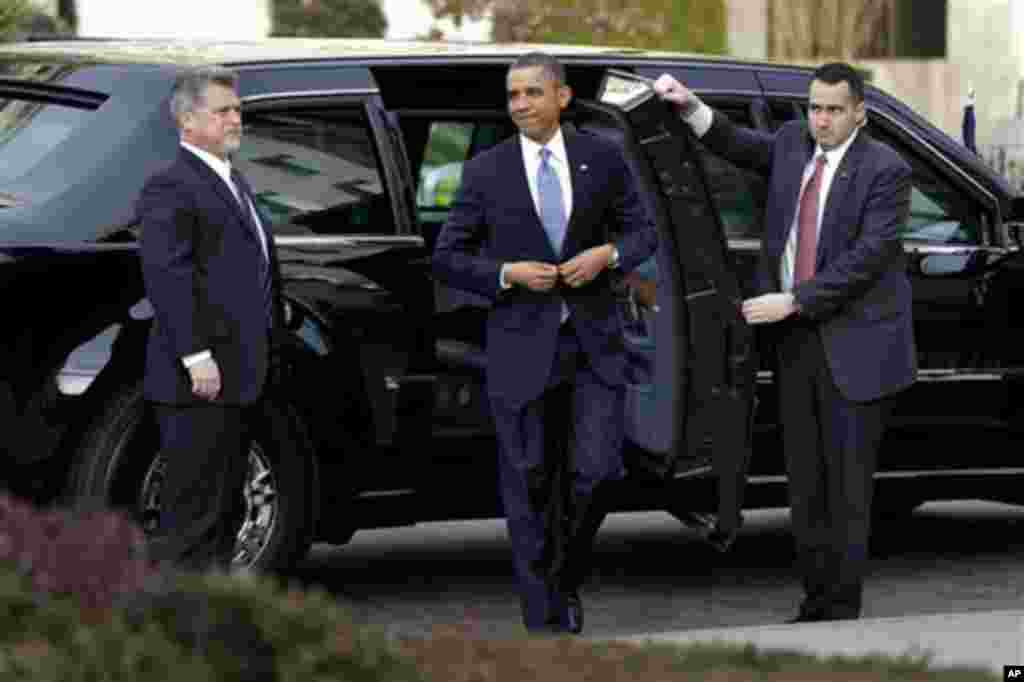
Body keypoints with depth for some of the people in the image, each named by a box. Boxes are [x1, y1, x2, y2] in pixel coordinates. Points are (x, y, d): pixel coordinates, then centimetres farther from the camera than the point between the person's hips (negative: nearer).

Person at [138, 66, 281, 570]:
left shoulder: (233, 183, 20)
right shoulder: (171, 187, -12)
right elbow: (166, 275, -20)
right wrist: (196, 357, -25)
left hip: (235, 377, 10)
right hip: (200, 378, -10)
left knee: (223, 508, 14)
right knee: (193, 512, -8)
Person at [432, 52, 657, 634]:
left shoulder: (602, 159, 4)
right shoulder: (486, 172, 0)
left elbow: (643, 231, 12)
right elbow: (448, 258, 3)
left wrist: (609, 254, -9)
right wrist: (507, 274, -12)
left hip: (593, 343, 1)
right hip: (522, 346, 0)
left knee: (596, 472, -9)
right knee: (529, 487, 2)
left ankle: (569, 579, 18)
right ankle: (545, 620, 10)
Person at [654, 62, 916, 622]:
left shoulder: (885, 171, -10)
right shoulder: (793, 145, 10)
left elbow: (866, 257, -16)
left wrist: (793, 302, -18)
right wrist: (691, 108, -6)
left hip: (853, 344, -6)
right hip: (796, 342, 6)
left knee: (847, 486, -4)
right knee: (805, 482, 8)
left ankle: (843, 610, 0)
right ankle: (815, 603, 13)